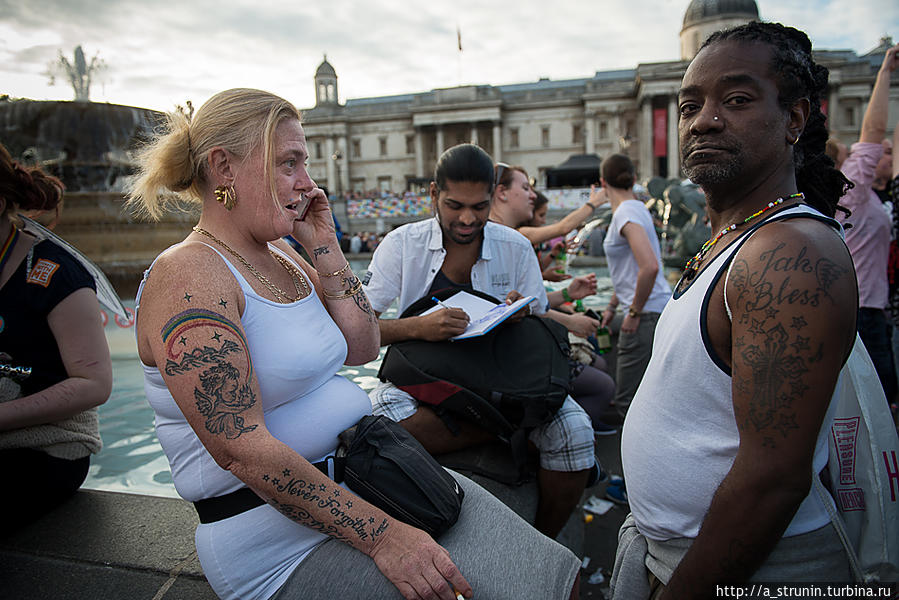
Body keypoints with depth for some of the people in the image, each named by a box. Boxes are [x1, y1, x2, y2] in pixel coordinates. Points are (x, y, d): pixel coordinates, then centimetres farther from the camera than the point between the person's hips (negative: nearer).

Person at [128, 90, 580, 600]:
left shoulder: (282, 257, 9)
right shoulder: (188, 275, -17)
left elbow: (363, 348, 9)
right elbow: (242, 449, -24)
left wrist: (326, 249, 0)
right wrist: (380, 535, -26)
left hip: (364, 473, 8)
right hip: (287, 543, -7)